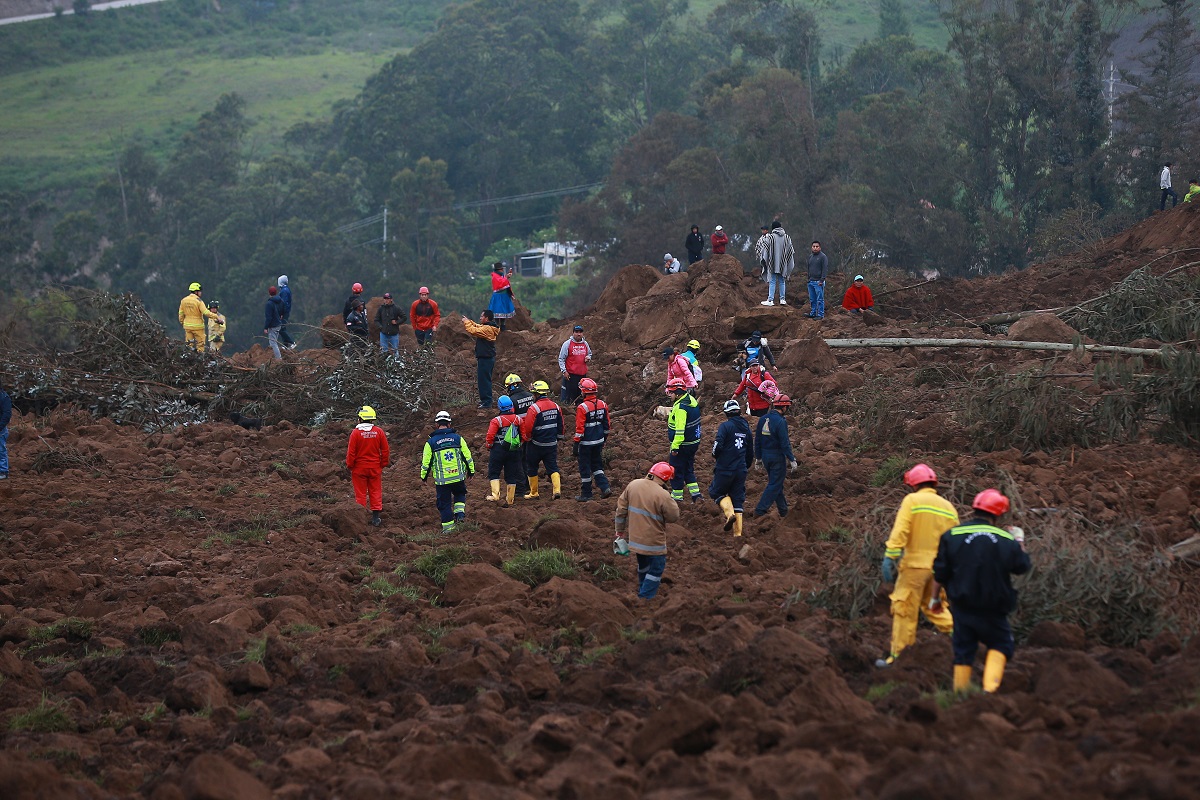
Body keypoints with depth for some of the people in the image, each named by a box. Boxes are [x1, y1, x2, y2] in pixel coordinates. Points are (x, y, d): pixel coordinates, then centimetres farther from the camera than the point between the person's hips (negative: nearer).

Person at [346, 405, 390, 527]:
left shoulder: (356, 432, -12)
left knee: (361, 494, 6)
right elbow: (385, 451, 2)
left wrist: (349, 466, 2)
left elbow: (351, 452, -10)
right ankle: (376, 518, 9)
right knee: (375, 493, 10)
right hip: (375, 468, 2)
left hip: (359, 468, -2)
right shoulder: (379, 432, -4)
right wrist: (383, 464, 13)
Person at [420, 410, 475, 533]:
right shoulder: (457, 438, -1)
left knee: (444, 503, 9)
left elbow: (426, 462, 1)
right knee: (459, 494, 27)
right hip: (458, 477, 1)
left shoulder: (431, 442, -4)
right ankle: (460, 513, 6)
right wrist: (471, 471, 18)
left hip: (441, 479, -1)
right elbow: (467, 456, 4)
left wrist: (423, 477, 15)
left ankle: (448, 527, 11)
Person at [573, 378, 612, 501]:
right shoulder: (602, 405, 1)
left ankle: (586, 494, 12)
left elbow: (579, 428, -19)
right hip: (599, 441, 6)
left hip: (586, 443, -6)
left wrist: (576, 444, -12)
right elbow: (607, 424, 10)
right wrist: (604, 438, 22)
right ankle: (605, 487, 8)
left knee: (585, 468, 5)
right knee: (597, 465, 20)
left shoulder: (582, 407, -19)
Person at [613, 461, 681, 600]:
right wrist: (672, 502, 4)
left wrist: (619, 531, 15)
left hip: (635, 537, 7)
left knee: (643, 565, 28)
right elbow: (674, 516, -13)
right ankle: (645, 598, 7)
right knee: (656, 569, 9)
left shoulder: (633, 485, -5)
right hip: (653, 541, -7)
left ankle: (643, 589, 46)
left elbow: (621, 509, 3)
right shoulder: (663, 496, -24)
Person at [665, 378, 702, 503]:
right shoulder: (691, 400, 5)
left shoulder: (680, 407, -24)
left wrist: (675, 447, -26)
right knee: (688, 470, 19)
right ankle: (696, 494, 14)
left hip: (683, 445, -9)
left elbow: (680, 429, -29)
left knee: (676, 470, 5)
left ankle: (677, 496, 13)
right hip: (694, 443, 9)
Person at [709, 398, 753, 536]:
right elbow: (750, 452, 17)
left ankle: (729, 513, -13)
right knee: (738, 498, 9)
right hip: (741, 470, 6)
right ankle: (738, 533, 7)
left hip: (725, 468, -6)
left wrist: (715, 456, 1)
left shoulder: (726, 426, -11)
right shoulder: (747, 428, 10)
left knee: (716, 491, 14)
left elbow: (718, 445, -20)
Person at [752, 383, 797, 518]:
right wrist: (792, 460, -12)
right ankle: (760, 510, -5)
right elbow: (785, 443, -19)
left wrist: (758, 458, 19)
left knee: (776, 483, 18)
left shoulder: (763, 419, 5)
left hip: (765, 456, 8)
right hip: (777, 456, -8)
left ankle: (783, 510, 28)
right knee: (775, 484, 0)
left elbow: (757, 440, 11)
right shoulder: (780, 421, -19)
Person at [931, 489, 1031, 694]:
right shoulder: (1006, 540, -6)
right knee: (1000, 645, 13)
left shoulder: (951, 536, -5)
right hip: (993, 608, -1)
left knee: (963, 650, 12)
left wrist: (935, 597, 12)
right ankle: (990, 687, -4)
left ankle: (960, 692, 16)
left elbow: (940, 573, -2)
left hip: (963, 606, 1)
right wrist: (1020, 542, 24)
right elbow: (1022, 567, 9)